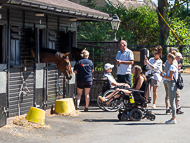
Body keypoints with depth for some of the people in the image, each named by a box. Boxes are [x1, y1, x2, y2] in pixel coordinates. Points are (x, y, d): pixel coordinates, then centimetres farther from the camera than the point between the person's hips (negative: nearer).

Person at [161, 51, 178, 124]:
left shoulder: (172, 67, -15)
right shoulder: (174, 66, 15)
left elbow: (170, 78, -20)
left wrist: (163, 76, -8)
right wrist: (165, 75, 15)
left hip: (172, 84, -10)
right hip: (172, 85, 10)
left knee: (172, 102, -7)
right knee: (172, 102, 13)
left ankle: (173, 119, -5)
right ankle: (173, 118, 16)